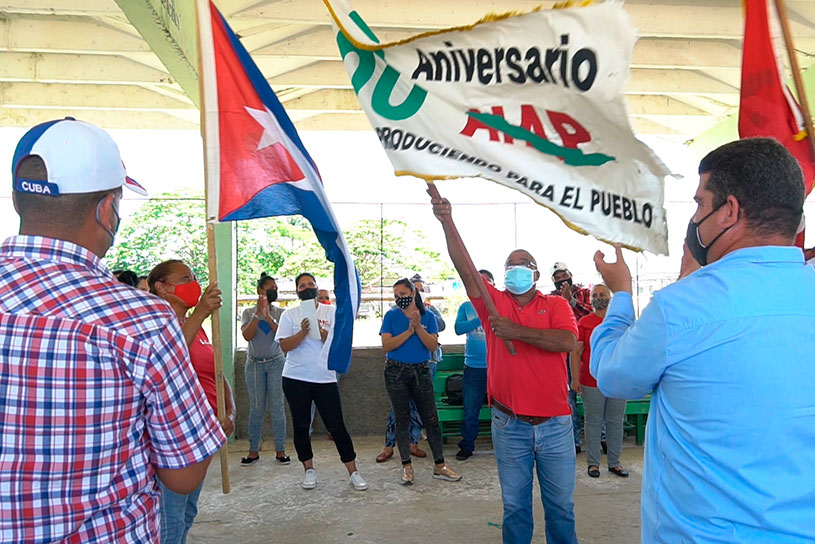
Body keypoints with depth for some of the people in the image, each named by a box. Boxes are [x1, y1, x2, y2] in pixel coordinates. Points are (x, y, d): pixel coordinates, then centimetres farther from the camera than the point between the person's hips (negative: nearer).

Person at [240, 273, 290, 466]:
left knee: (277, 406, -1)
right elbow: (247, 335, -11)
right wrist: (258, 313, -15)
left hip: (276, 363, 0)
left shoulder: (280, 313, 3)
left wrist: (268, 317, -19)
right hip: (254, 364, 0)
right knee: (256, 408, 2)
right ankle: (253, 451, 11)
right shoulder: (248, 312, 4)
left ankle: (280, 450, 6)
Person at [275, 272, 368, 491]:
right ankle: (309, 470, 23)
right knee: (300, 426, 7)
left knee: (336, 426, -1)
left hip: (325, 378, -1)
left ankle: (353, 472, 7)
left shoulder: (332, 312, 5)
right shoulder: (289, 314, 4)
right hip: (295, 379, 1)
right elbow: (284, 346, -5)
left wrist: (317, 327, -16)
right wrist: (303, 331, -20)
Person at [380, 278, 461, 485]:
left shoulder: (428, 316, 3)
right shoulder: (391, 316, 1)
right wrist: (409, 331, -16)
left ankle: (439, 466, 11)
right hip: (396, 372, -1)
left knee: (431, 419, 1)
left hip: (421, 372, 1)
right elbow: (386, 345, -10)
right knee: (402, 419, 6)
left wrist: (418, 326, -19)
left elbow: (433, 345, -7)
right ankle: (407, 466, 16)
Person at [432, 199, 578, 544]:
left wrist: (517, 331, -23)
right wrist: (446, 222, -21)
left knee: (561, 504, 13)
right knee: (515, 505, 14)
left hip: (555, 423, 0)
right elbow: (465, 268, -10)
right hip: (509, 424, 1)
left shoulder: (556, 305, 1)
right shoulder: (494, 302, 3)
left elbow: (568, 341, -18)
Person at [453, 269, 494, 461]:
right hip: (474, 366, 1)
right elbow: (458, 328, -6)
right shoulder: (466, 307, 9)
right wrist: (480, 319, -16)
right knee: (470, 410, 5)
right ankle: (466, 446, 18)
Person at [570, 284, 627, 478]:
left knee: (616, 423, 9)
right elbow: (576, 352, -2)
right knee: (593, 423, 4)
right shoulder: (584, 323, 0)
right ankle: (593, 463, 14)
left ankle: (614, 462, 20)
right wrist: (575, 378, -10)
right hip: (592, 382, -3)